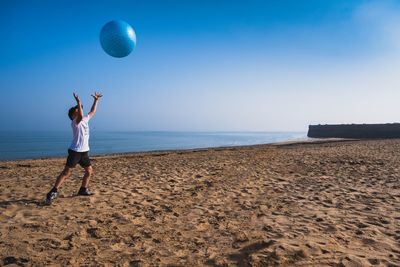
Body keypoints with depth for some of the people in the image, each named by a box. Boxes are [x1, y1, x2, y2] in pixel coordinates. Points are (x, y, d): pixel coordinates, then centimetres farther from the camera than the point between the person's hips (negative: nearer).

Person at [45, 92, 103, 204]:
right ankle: (53, 192, -5)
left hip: (84, 151, 8)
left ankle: (83, 189, 24)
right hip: (75, 151, -8)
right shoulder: (75, 122, -11)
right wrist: (78, 102, -36)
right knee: (66, 172, -9)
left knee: (89, 171, 10)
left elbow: (92, 112, 25)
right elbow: (80, 116, -33)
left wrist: (96, 100, 23)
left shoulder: (85, 120, 12)